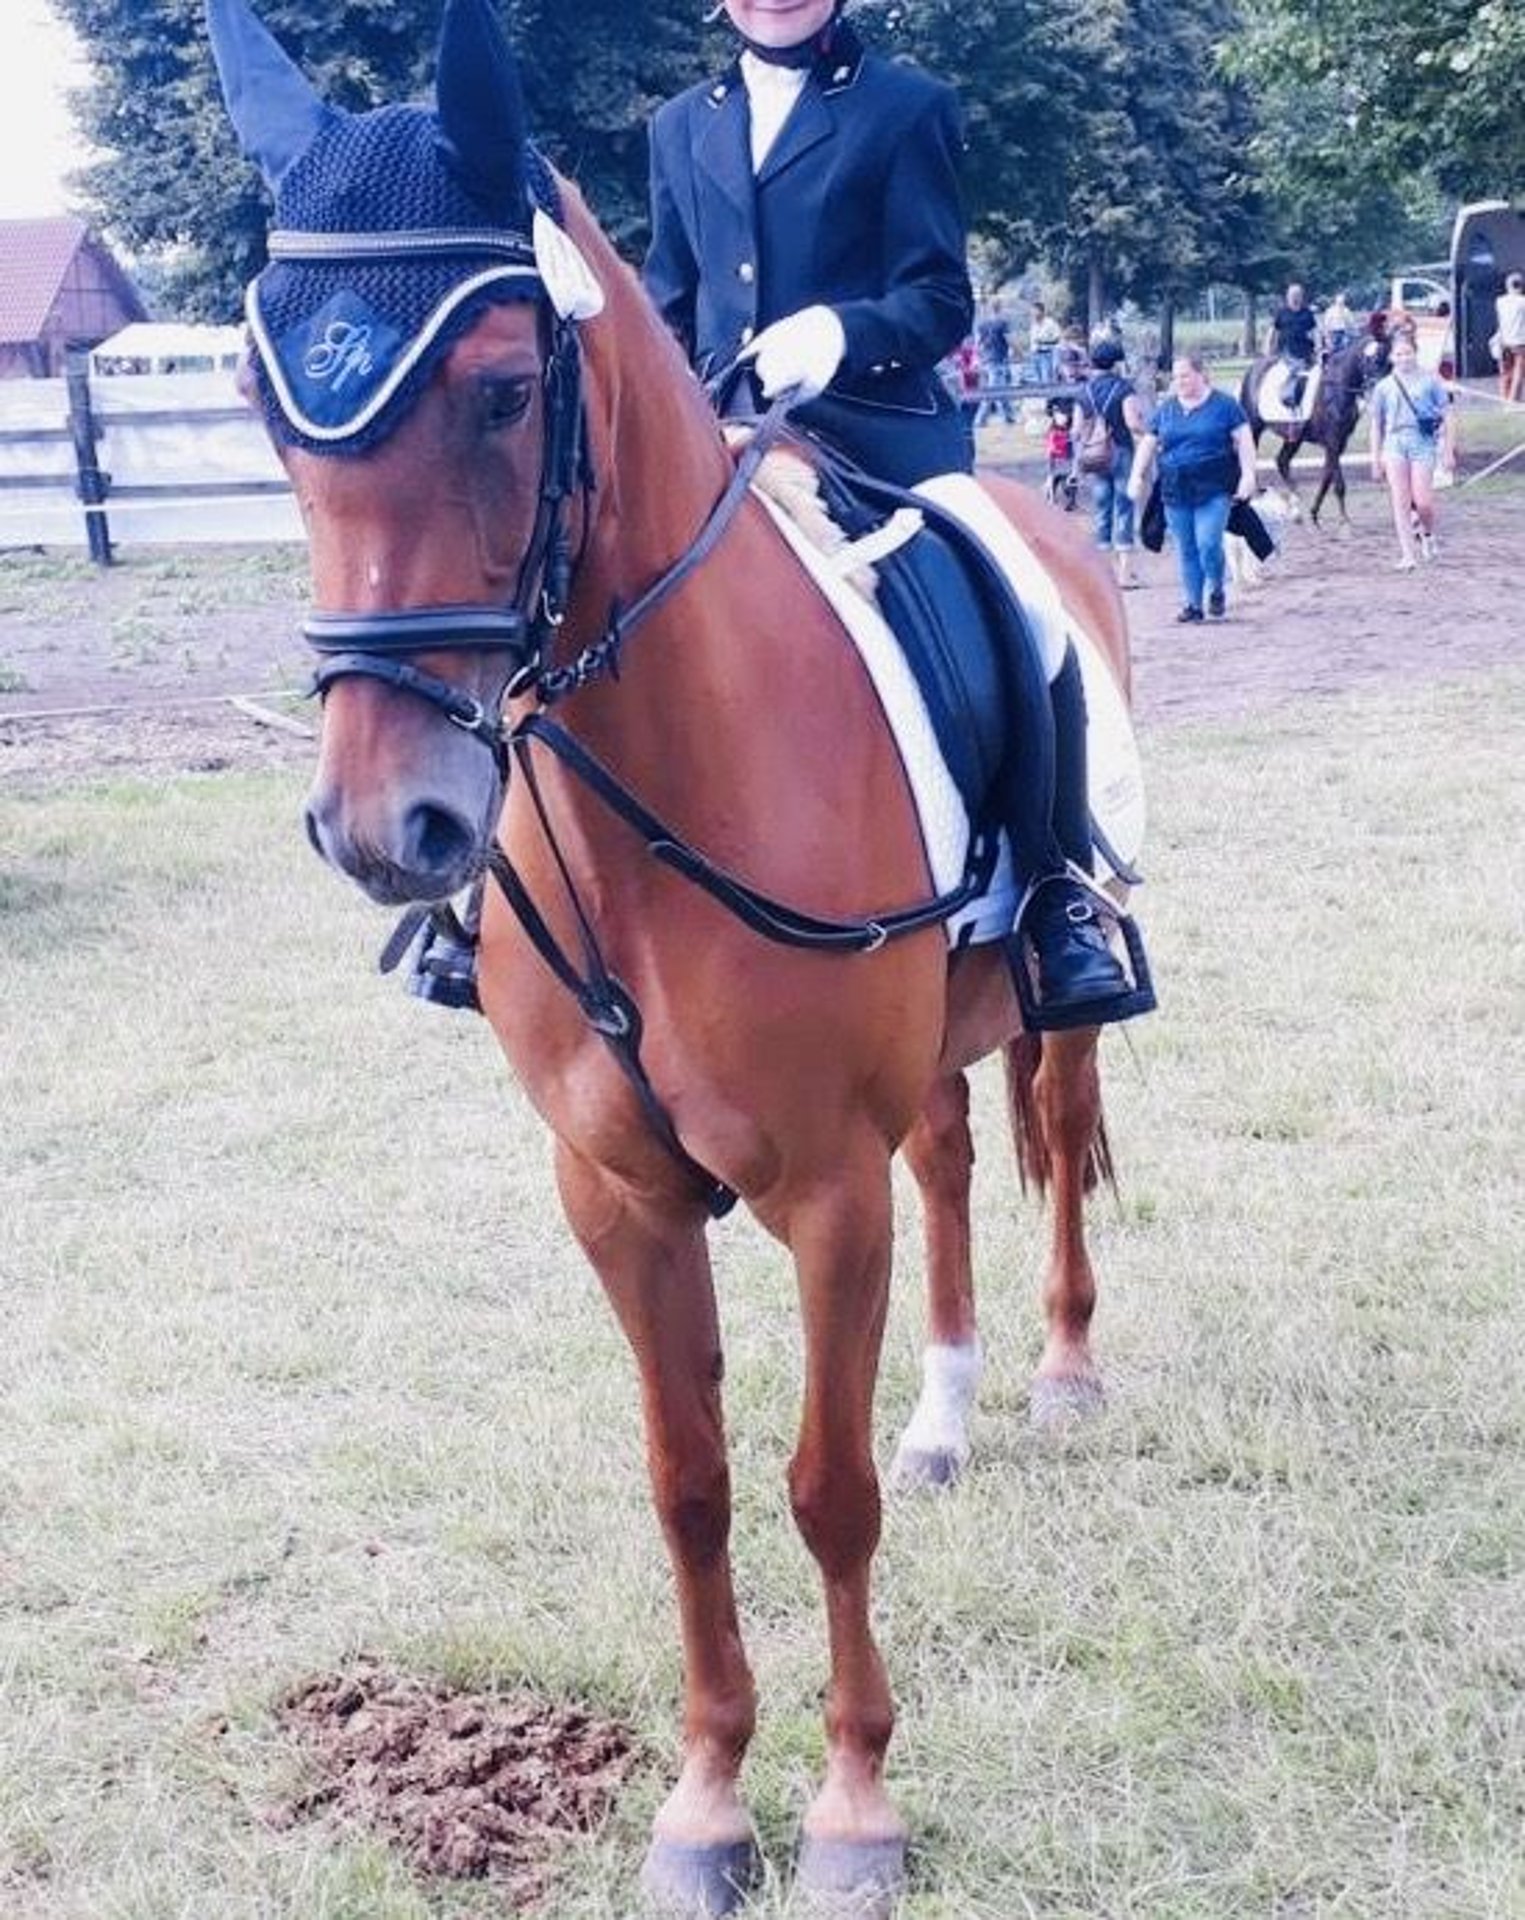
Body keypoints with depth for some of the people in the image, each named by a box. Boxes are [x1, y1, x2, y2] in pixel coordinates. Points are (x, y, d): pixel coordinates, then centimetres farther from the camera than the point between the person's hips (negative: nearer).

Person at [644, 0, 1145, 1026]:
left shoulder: (908, 107, 7)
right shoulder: (682, 126, 19)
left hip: (876, 427, -4)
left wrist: (840, 333, -20)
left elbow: (943, 300, 0)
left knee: (1021, 622, -25)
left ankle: (1062, 896, -7)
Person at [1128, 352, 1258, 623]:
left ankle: (1216, 590, 11)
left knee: (1208, 544, -14)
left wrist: (1248, 475, -11)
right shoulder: (1167, 408, 11)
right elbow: (1148, 444, 16)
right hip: (1176, 491, 4)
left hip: (1213, 490, -4)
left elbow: (1243, 440, -1)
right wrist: (1137, 476, 7)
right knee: (1186, 550, 5)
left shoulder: (1224, 404, 1)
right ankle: (1192, 603, 14)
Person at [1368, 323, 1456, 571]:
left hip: (1423, 442, -2)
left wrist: (1448, 452, 2)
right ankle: (1407, 555, -3)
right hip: (1395, 442, 2)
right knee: (1400, 502, -6)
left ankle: (1428, 534, 24)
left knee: (1422, 502, -8)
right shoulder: (1383, 387, 8)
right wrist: (1376, 460, 12)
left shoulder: (1430, 382, 3)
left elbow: (1448, 416, 6)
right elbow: (1376, 425, 14)